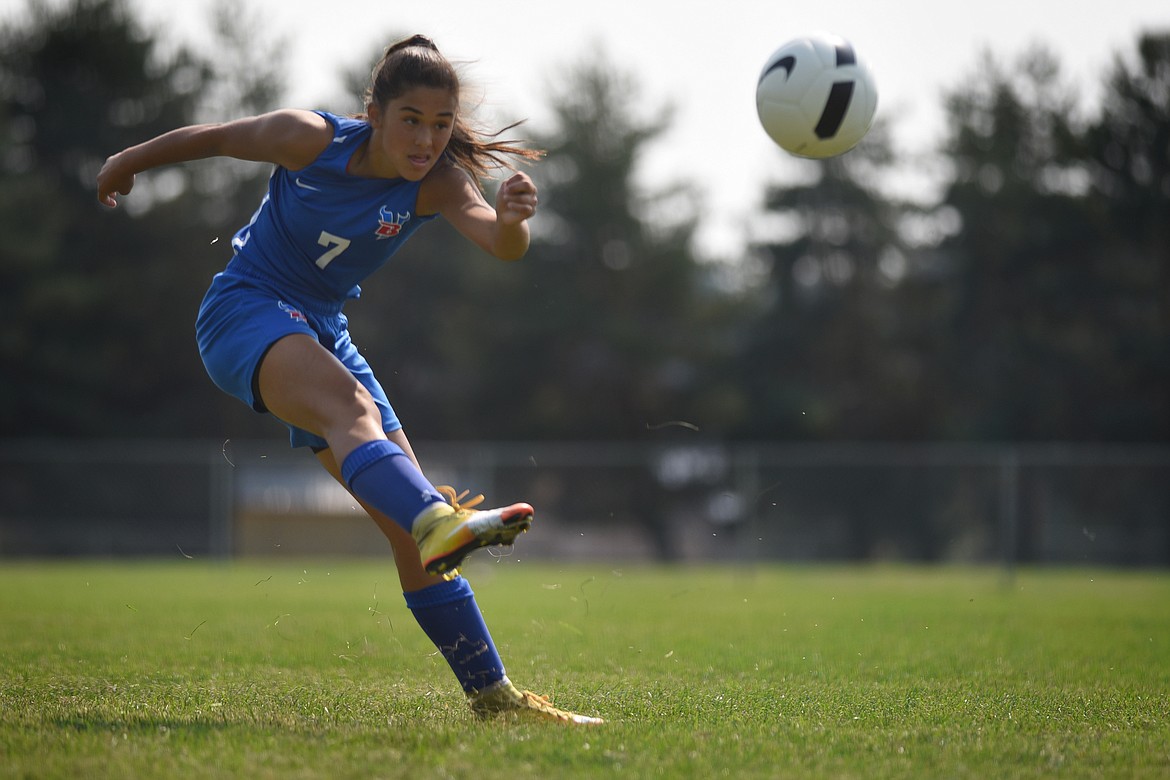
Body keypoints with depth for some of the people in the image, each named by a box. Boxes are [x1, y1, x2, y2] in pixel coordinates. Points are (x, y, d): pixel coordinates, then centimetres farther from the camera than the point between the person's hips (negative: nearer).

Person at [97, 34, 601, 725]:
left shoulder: (438, 184, -10)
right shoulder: (310, 139, -15)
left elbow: (503, 246, -29)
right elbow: (211, 138, 2)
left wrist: (511, 219, -53)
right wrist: (128, 164, 17)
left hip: (321, 332, 5)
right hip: (244, 311, -5)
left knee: (407, 525, -1)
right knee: (352, 407, -38)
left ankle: (493, 696, 5)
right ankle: (439, 524, -66)